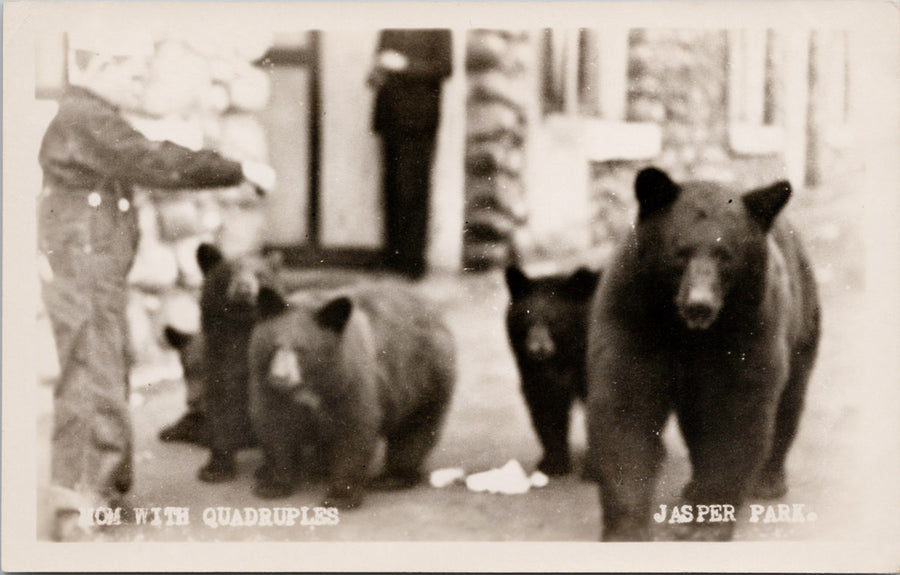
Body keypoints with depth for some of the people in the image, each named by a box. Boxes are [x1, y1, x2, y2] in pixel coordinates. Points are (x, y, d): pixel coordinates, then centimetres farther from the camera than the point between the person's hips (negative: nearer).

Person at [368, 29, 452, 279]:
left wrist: (404, 65, -17)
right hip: (390, 118, 6)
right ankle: (393, 259, 10)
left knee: (412, 192, -6)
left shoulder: (436, 30, -2)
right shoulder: (388, 30, 15)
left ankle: (413, 263, -1)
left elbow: (444, 66, -9)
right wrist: (376, 75, 0)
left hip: (417, 120, -5)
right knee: (391, 189, 5)